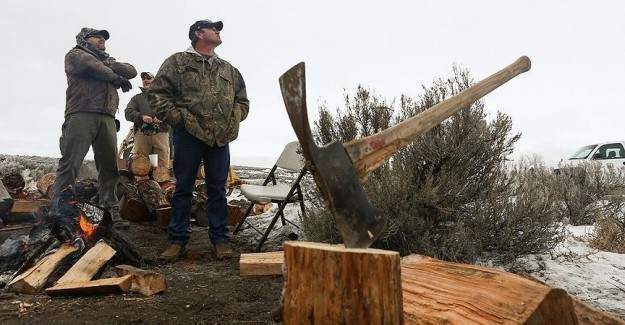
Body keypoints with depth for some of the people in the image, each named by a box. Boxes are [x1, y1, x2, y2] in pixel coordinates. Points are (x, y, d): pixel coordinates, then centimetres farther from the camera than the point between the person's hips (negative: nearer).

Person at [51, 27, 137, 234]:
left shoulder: (108, 60, 31)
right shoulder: (75, 54, 15)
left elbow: (132, 71, 16)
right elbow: (91, 66, -7)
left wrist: (109, 64, 1)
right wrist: (116, 77, 5)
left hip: (107, 119, 6)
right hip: (82, 115, -6)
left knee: (110, 168, 3)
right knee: (70, 165, -12)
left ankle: (111, 213, 8)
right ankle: (58, 215, -14)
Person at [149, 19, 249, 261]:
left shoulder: (229, 70, 19)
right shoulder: (178, 62, 5)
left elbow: (242, 100, 24)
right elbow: (158, 94, 1)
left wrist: (233, 121, 8)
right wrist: (178, 118, -8)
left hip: (221, 137, 4)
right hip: (189, 135, -3)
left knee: (217, 189, 7)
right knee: (183, 188, 3)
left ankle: (220, 239, 15)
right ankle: (178, 240, 12)